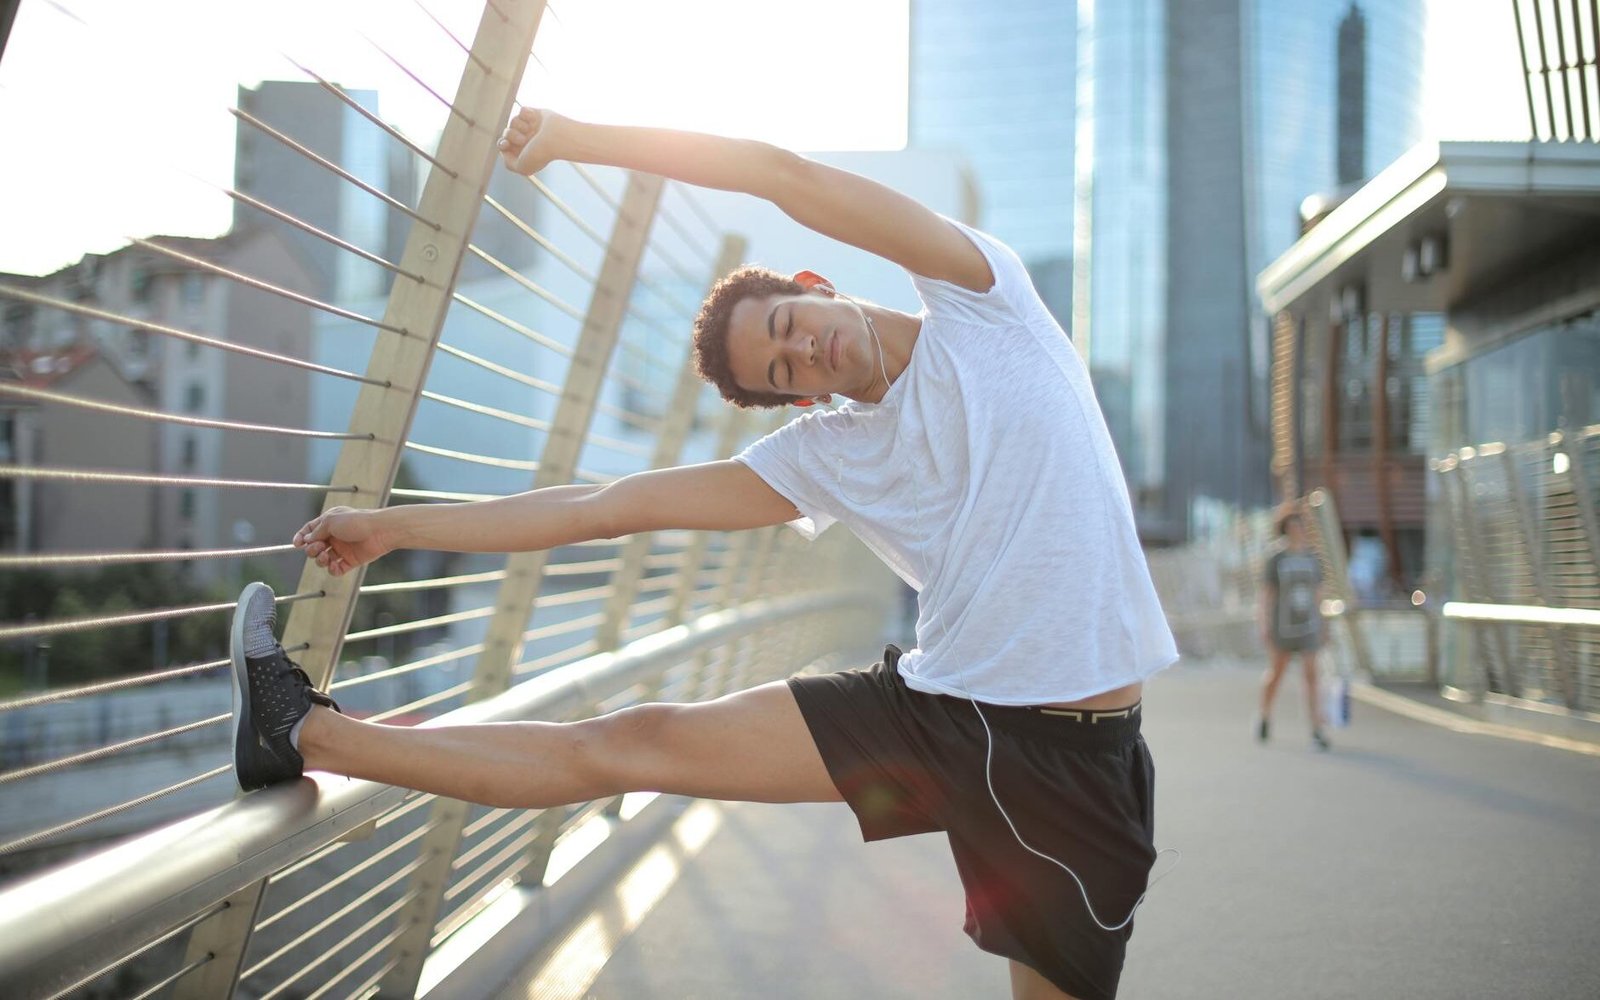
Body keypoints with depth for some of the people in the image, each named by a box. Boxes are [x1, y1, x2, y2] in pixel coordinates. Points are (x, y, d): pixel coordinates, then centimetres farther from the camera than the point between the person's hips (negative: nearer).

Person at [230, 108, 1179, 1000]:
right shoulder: (827, 457, 8)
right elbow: (616, 504, 9)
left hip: (1070, 754, -3)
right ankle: (311, 734, 11)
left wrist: (582, 135, -6)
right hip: (932, 703, 3)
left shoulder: (978, 298, 1)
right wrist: (392, 526, 11)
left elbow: (790, 175, -11)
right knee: (628, 745, 0)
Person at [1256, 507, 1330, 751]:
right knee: (1276, 673, 11)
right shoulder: (1275, 560, -7)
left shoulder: (1312, 559, 3)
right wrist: (1265, 626, -11)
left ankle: (1317, 731, -10)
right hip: (1283, 627, -2)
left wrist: (1319, 624, 12)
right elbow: (1266, 594, -6)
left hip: (1309, 626, 2)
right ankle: (1265, 717, 36)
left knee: (1311, 676, -7)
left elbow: (1317, 592, 11)